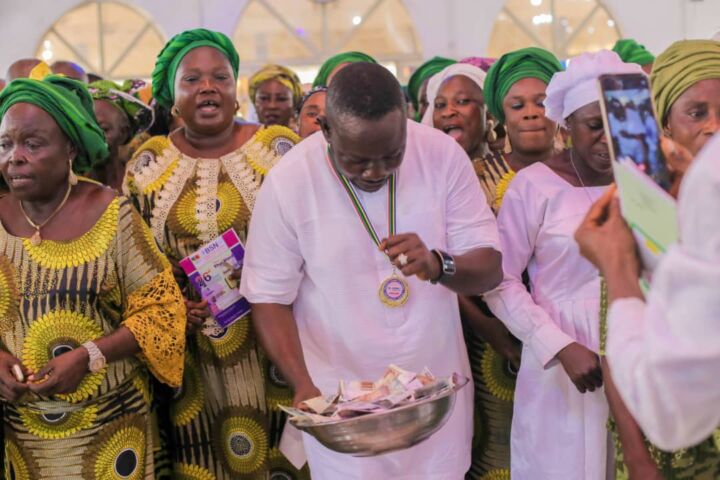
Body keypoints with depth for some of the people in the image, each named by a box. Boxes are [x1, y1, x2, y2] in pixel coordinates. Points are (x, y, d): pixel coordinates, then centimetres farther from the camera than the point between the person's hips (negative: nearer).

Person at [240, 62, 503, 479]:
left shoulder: (444, 155, -12)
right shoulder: (288, 183, -16)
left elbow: (490, 269, -9)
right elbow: (271, 298, -9)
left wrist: (438, 265, -31)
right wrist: (303, 384, -23)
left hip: (436, 386, 2)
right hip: (340, 397, -2)